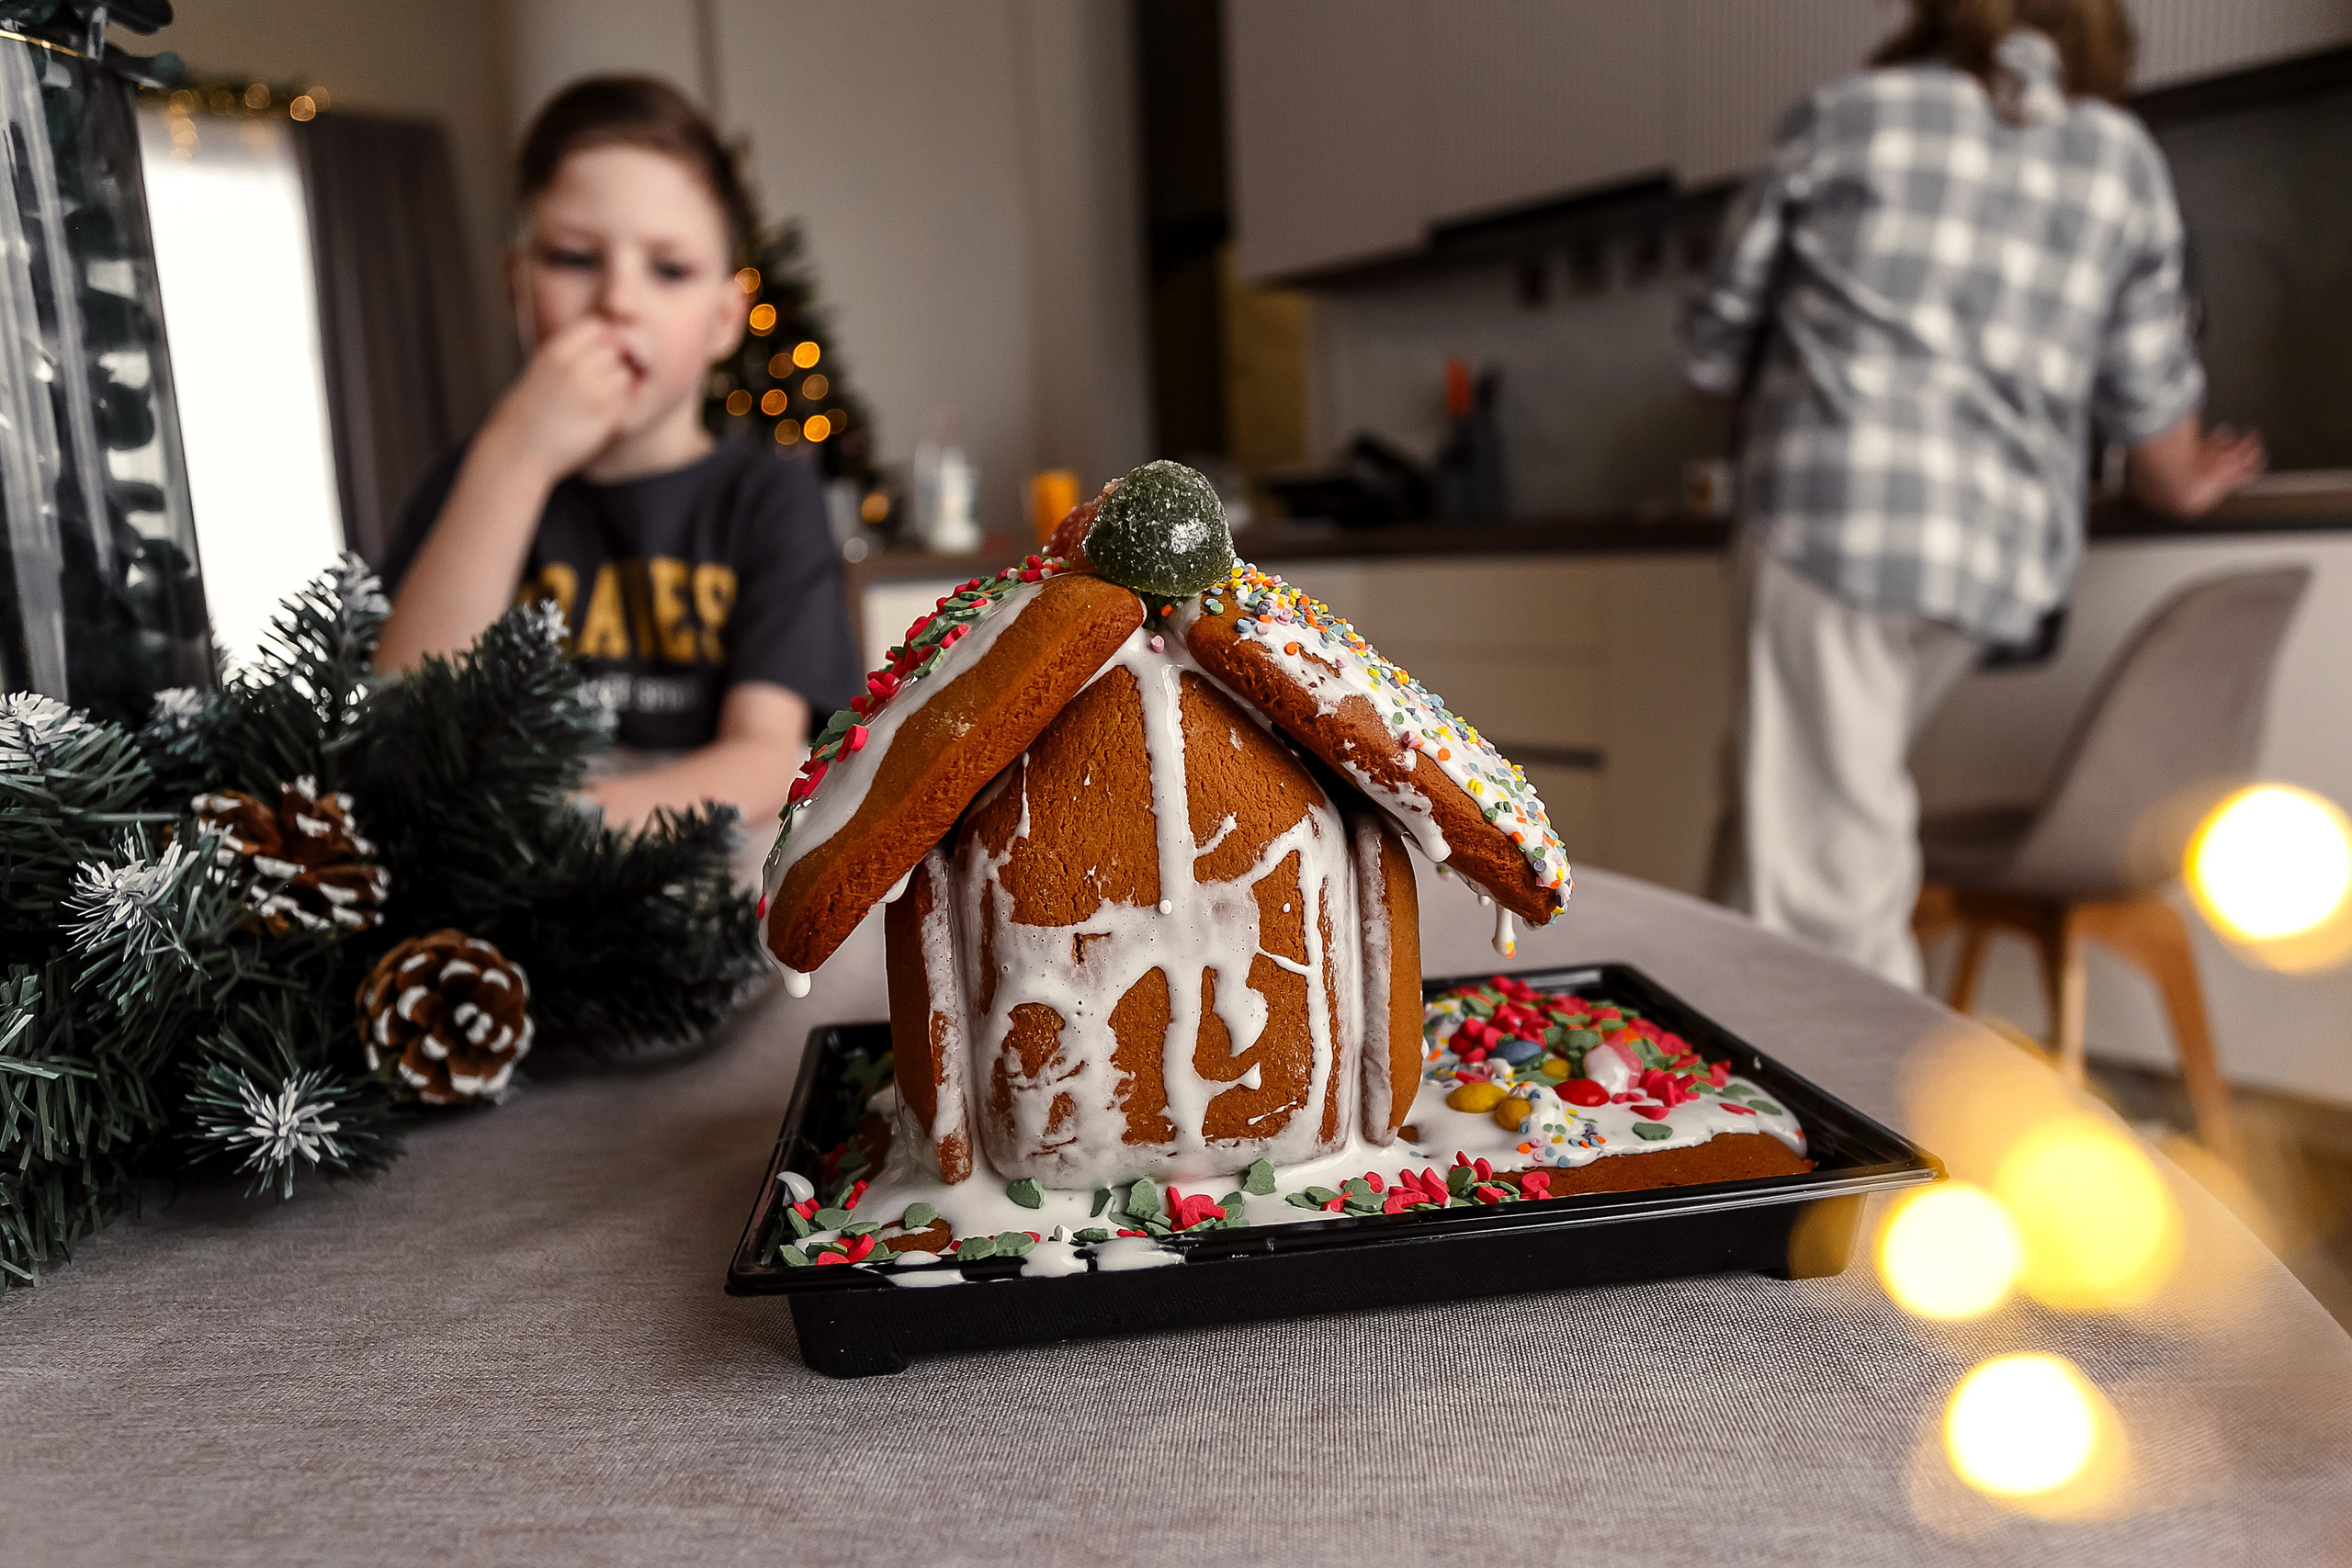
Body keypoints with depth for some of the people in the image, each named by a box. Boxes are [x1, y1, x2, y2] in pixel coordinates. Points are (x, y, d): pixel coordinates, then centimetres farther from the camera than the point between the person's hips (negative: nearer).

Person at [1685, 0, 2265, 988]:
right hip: (2002, 557, 5)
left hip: (1833, 512, -4)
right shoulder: (2124, 161, 17)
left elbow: (1715, 349, 11)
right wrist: (2182, 489, 43)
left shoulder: (1844, 116, 10)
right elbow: (2148, 398, 20)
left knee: (1823, 885, -4)